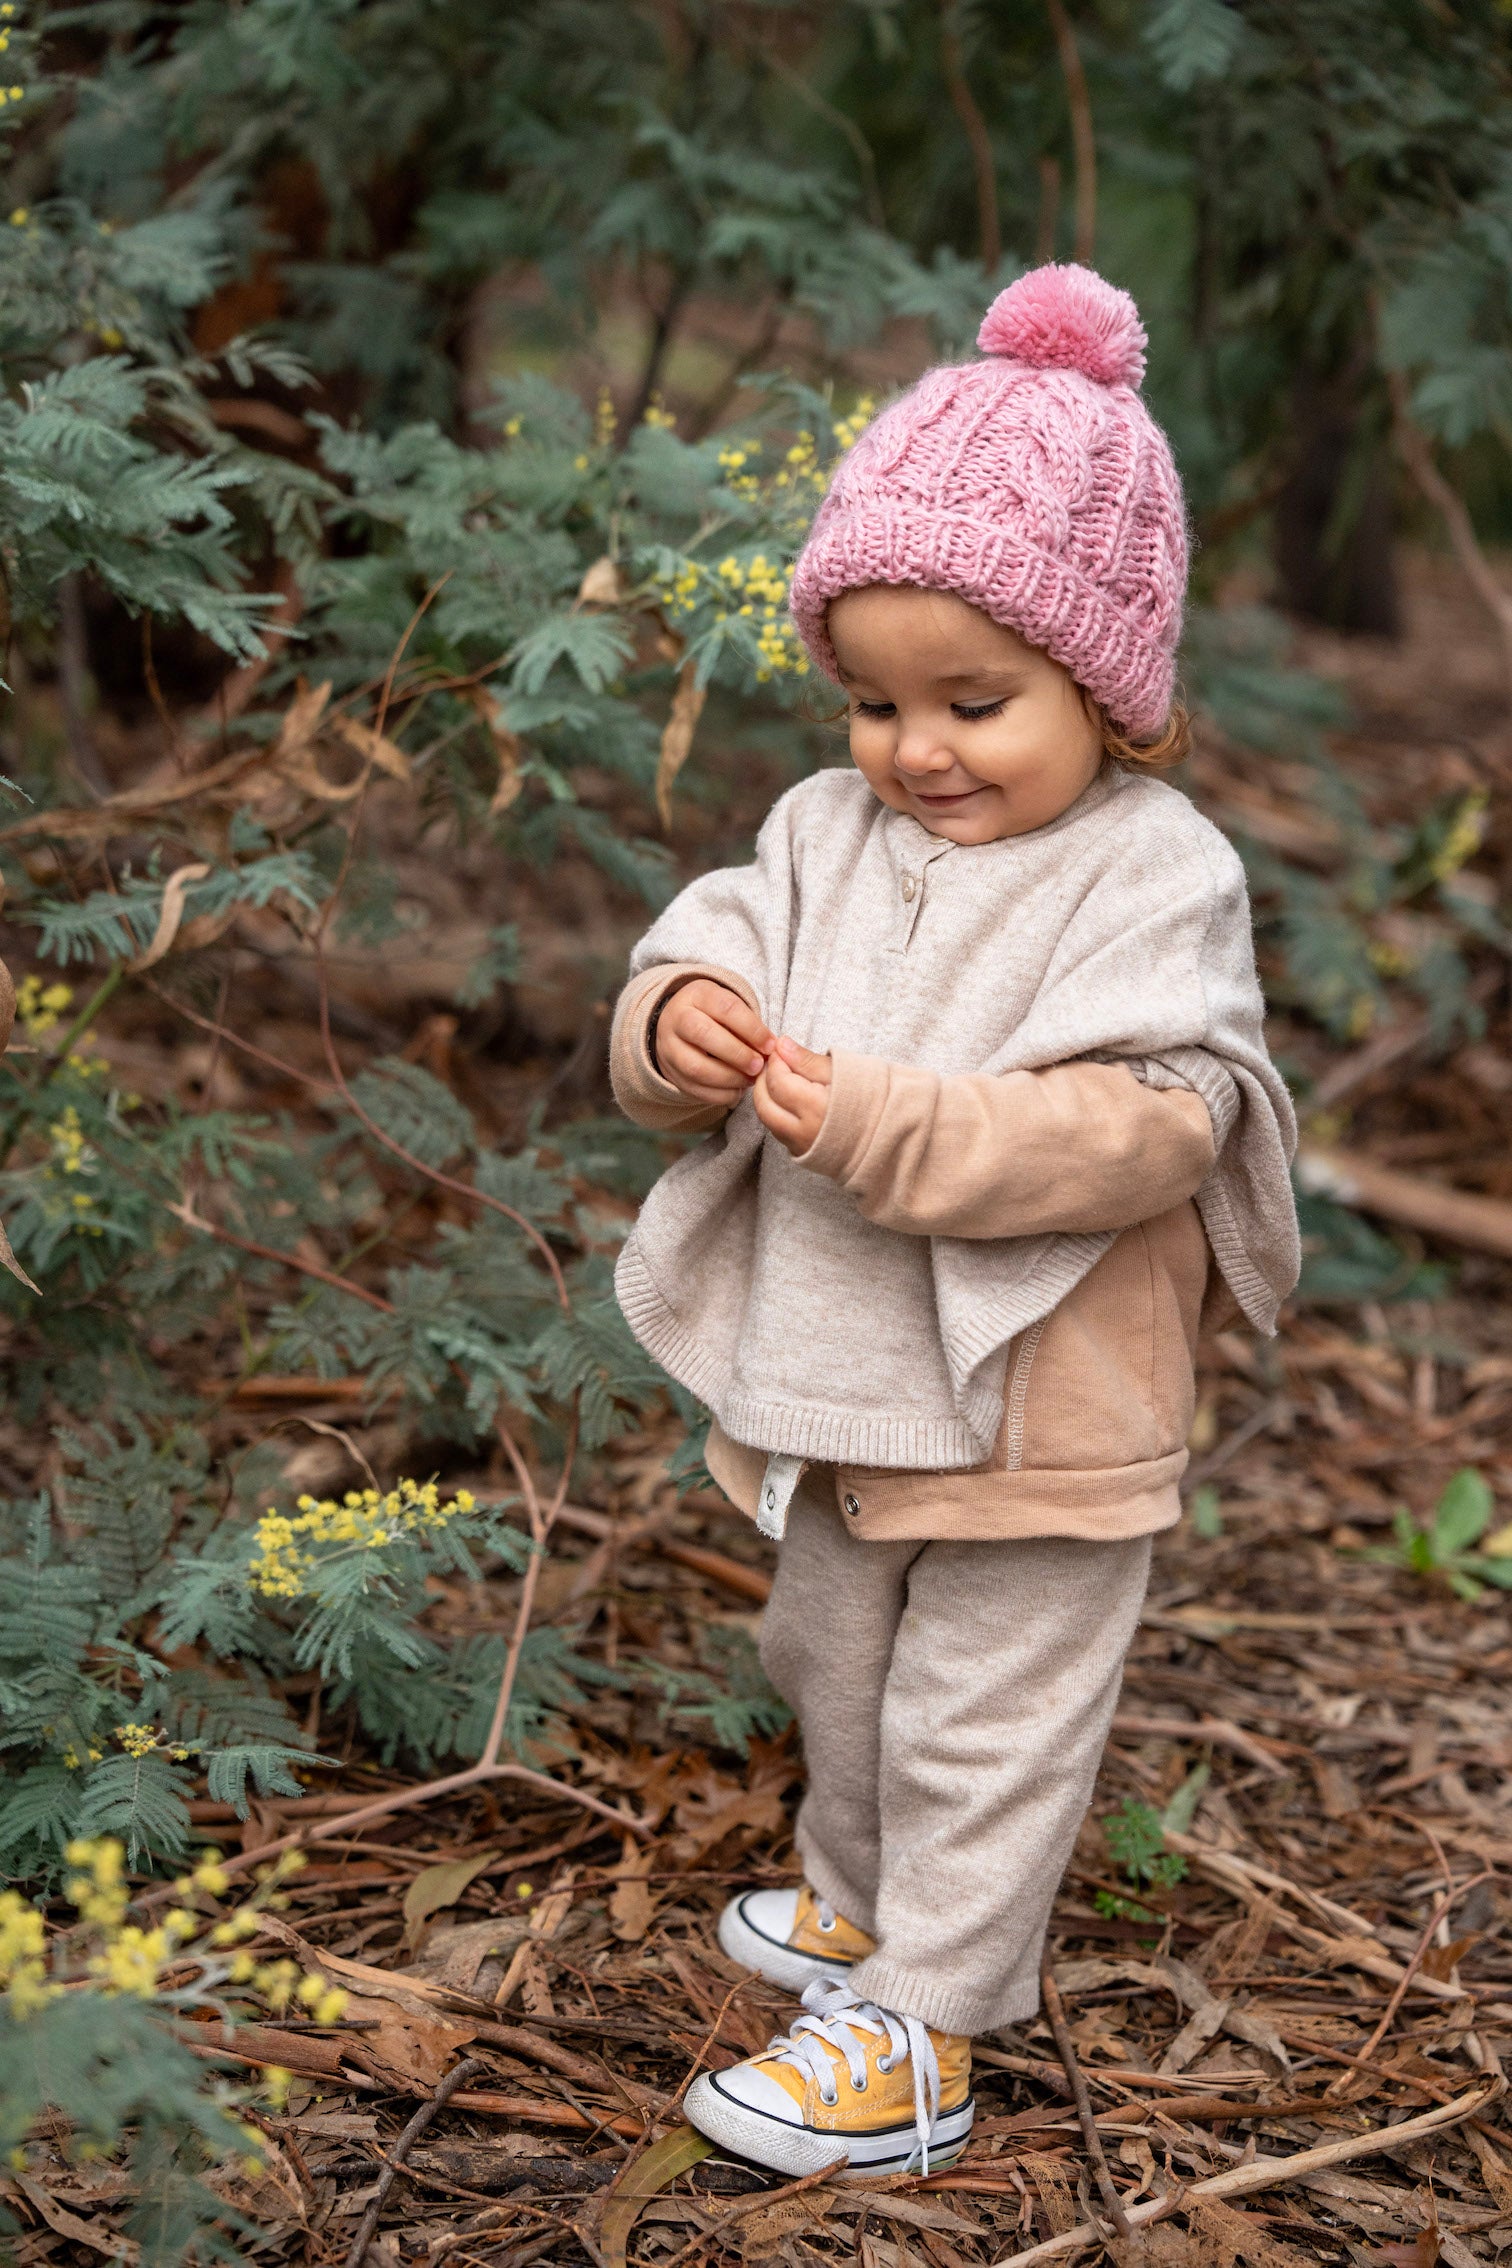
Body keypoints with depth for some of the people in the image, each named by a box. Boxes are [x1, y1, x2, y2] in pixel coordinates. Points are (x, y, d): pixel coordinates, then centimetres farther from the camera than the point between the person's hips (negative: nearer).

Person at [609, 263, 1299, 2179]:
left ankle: (919, 2037, 23)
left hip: (1036, 1412, -7)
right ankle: (855, 1895, 52)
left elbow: (1144, 1127, -27)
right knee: (837, 1673, 28)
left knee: (981, 1733, 9)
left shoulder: (1156, 874, -18)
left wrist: (887, 1127, -35)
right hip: (837, 1380, 7)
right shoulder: (830, 830, 0)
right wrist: (681, 1024, -25)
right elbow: (703, 955, 1)